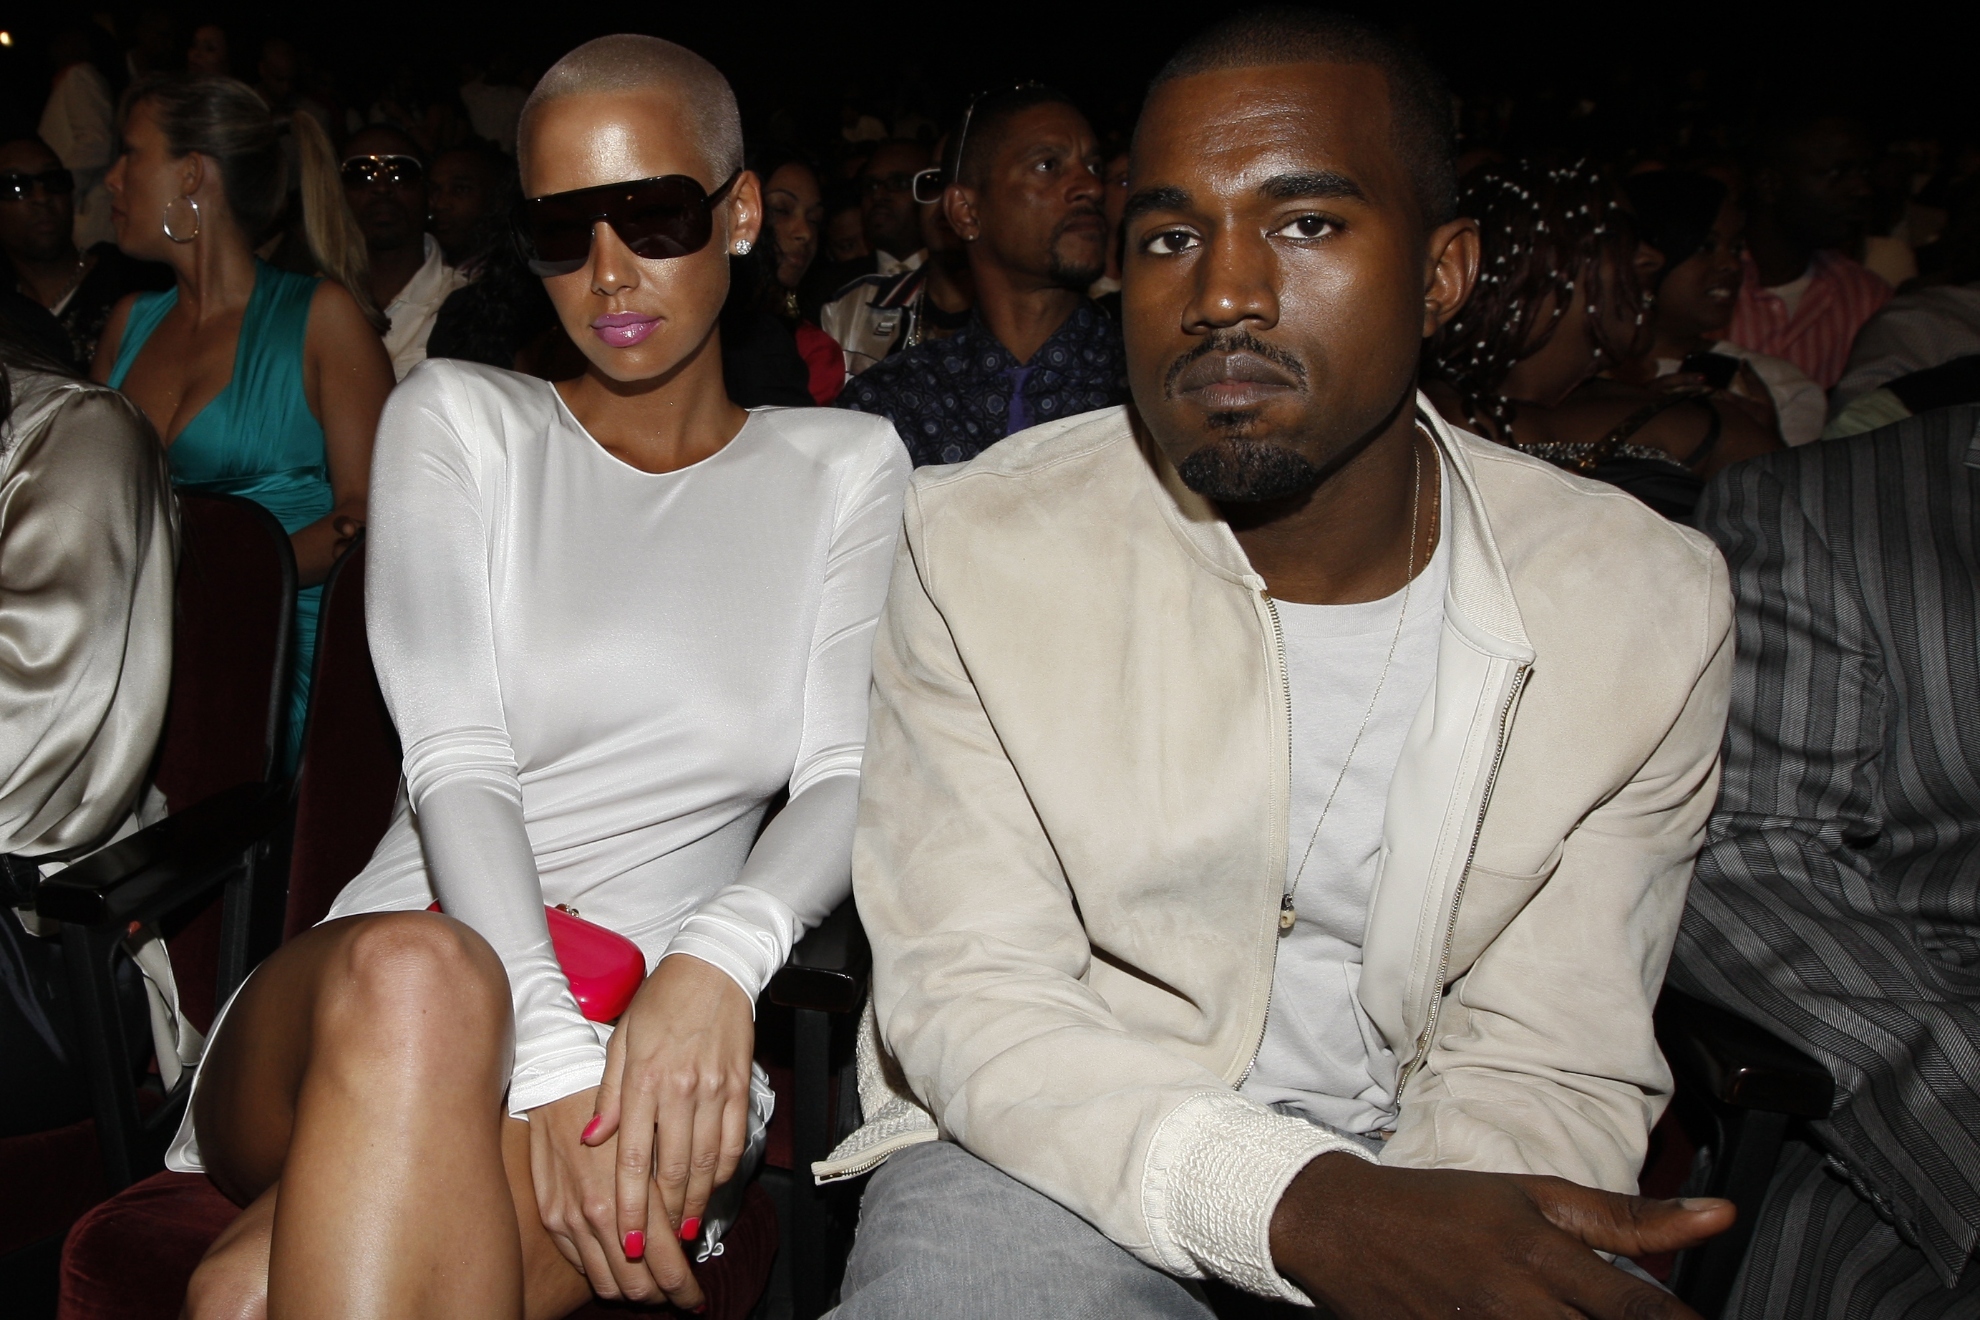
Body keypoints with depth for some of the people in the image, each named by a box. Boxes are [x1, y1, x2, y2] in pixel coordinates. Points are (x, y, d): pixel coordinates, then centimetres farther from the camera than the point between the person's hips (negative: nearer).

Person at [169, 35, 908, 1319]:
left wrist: (721, 950, -23)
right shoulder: (460, 418, 9)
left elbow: (847, 776, 1)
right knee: (415, 974, -38)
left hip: (663, 1036, -1)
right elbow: (456, 762, -6)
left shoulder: (842, 465, 12)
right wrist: (547, 1056, -22)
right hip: (373, 994, 2)